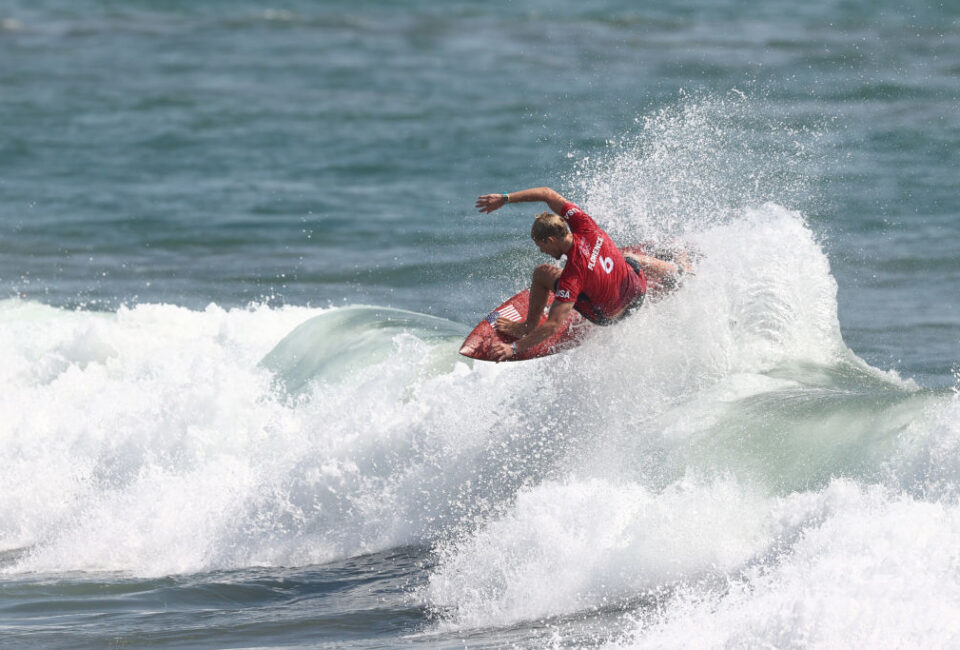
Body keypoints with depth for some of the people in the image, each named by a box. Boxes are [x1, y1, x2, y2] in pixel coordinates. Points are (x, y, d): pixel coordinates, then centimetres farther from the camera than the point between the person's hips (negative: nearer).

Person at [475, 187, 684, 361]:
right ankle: (677, 271, 68)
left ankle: (528, 327, 14)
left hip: (609, 315, -5)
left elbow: (554, 325, -36)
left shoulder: (572, 276, -36)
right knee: (634, 259, 40)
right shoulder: (584, 226, -23)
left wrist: (514, 348, -32)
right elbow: (549, 194, -12)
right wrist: (505, 198, -12)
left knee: (542, 274, -5)